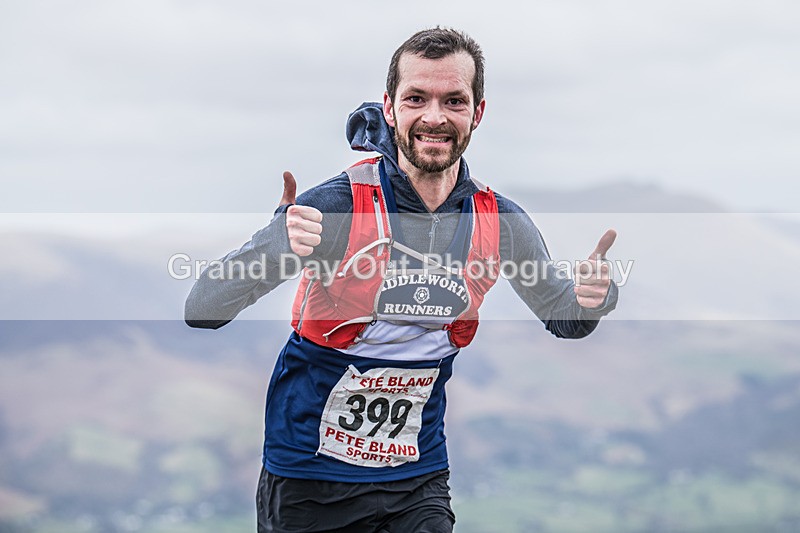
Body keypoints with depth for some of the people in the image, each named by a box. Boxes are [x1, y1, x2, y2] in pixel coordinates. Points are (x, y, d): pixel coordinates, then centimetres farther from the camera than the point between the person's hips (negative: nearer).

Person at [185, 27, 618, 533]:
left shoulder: (500, 222, -5)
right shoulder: (336, 205, -17)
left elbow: (563, 318, 13)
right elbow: (200, 311, -20)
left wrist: (592, 297, -12)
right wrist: (276, 248, -40)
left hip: (418, 480, 3)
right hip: (308, 478, -3)